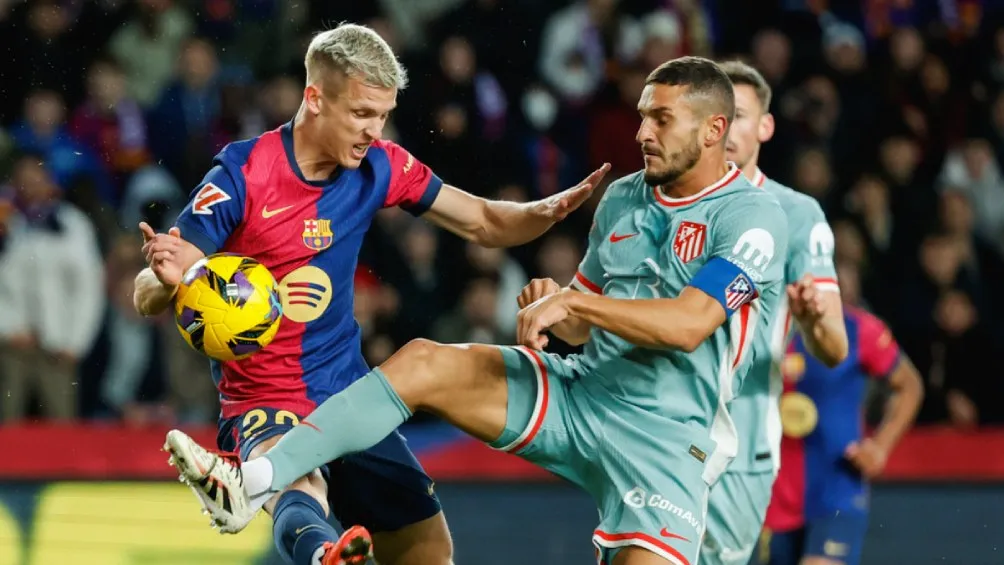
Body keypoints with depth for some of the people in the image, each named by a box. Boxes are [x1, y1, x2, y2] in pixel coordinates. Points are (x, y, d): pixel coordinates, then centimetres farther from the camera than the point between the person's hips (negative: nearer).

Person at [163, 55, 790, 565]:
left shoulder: (754, 216, -10)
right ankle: (255, 480, -15)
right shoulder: (623, 198, 12)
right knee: (422, 363, -11)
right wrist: (551, 305, -4)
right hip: (577, 390, 6)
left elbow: (687, 325, -23)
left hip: (664, 436, -6)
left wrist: (575, 300, -23)